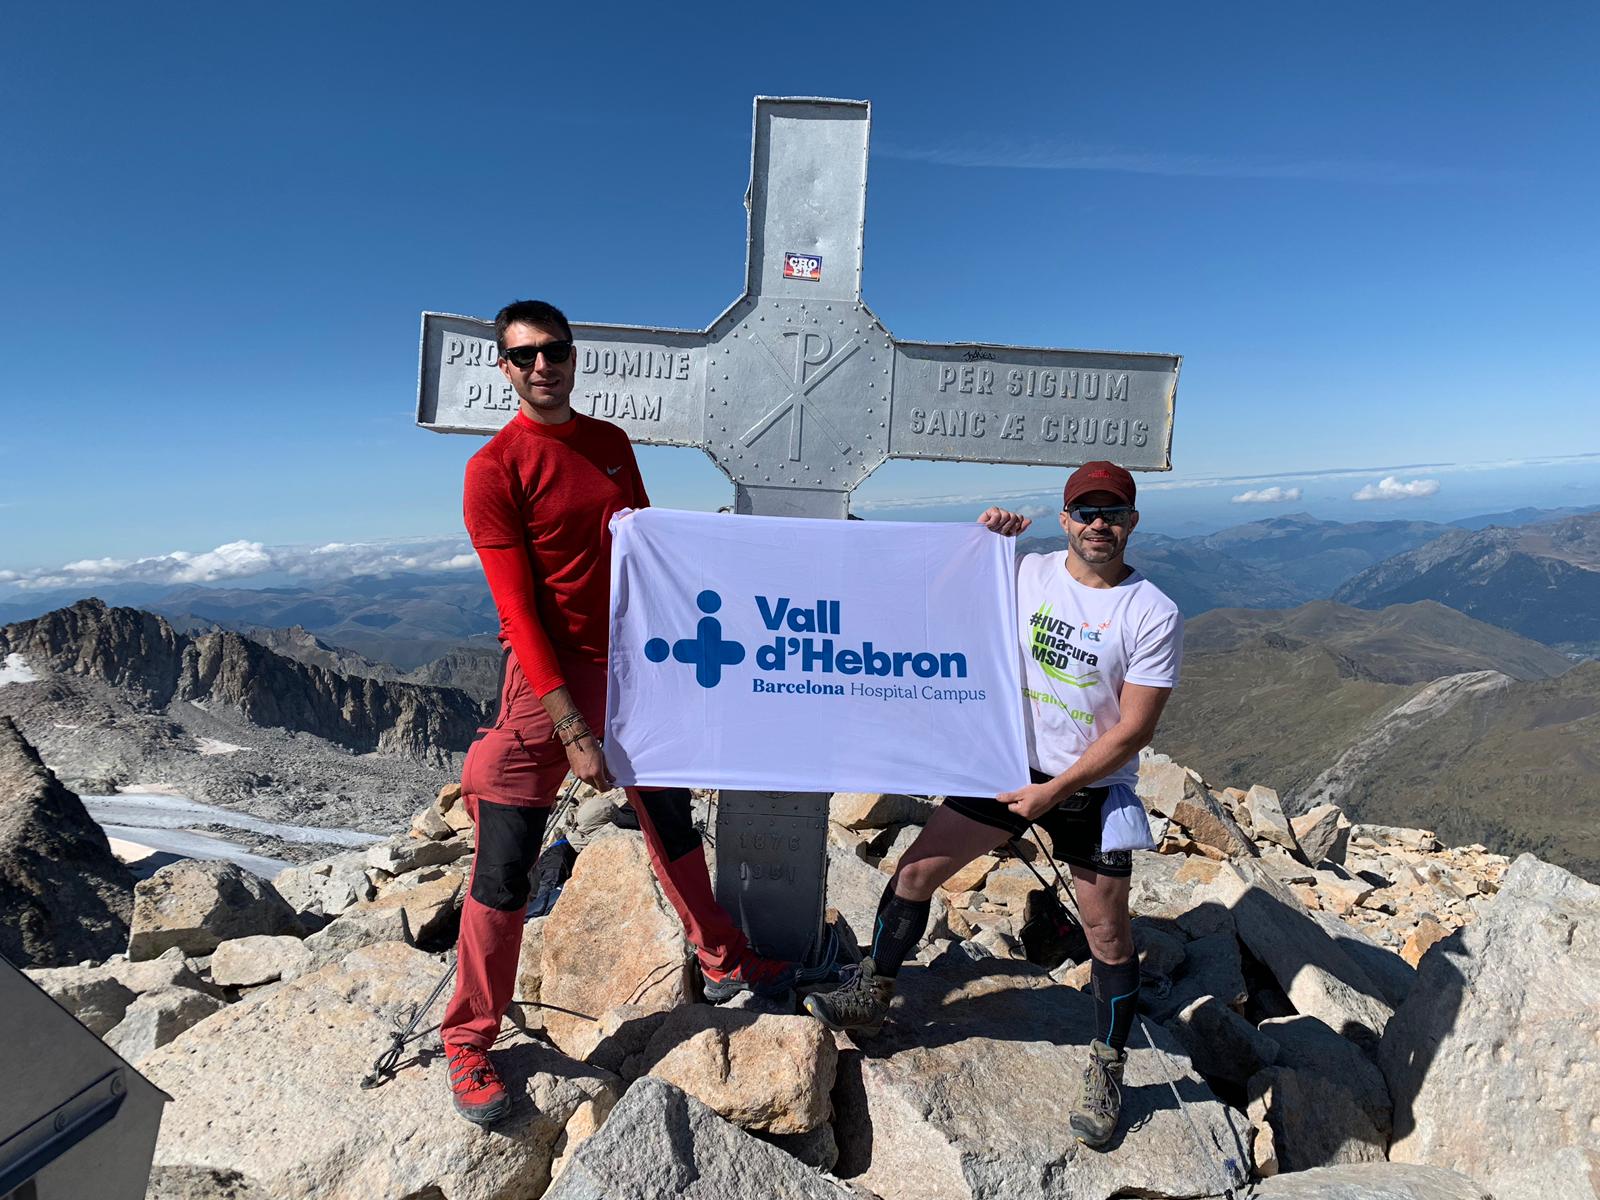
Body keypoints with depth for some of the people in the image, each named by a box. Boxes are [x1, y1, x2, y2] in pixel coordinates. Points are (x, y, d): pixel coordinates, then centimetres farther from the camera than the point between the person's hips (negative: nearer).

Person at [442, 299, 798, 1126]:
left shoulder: (611, 443, 7)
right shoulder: (495, 468, -12)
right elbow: (518, 610, -16)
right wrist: (572, 732, -19)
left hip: (633, 664, 6)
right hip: (551, 678, -6)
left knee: (670, 819, 19)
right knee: (504, 867, 1)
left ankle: (722, 961, 39)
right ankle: (469, 1043, 22)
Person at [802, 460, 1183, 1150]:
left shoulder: (1153, 614, -13)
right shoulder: (1025, 573, -3)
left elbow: (1132, 732, -14)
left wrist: (1052, 791, -15)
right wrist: (980, 540, -5)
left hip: (1093, 790, -2)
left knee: (1108, 937, 8)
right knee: (916, 869, 1)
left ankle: (1106, 1072, 32)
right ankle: (871, 997, 21)